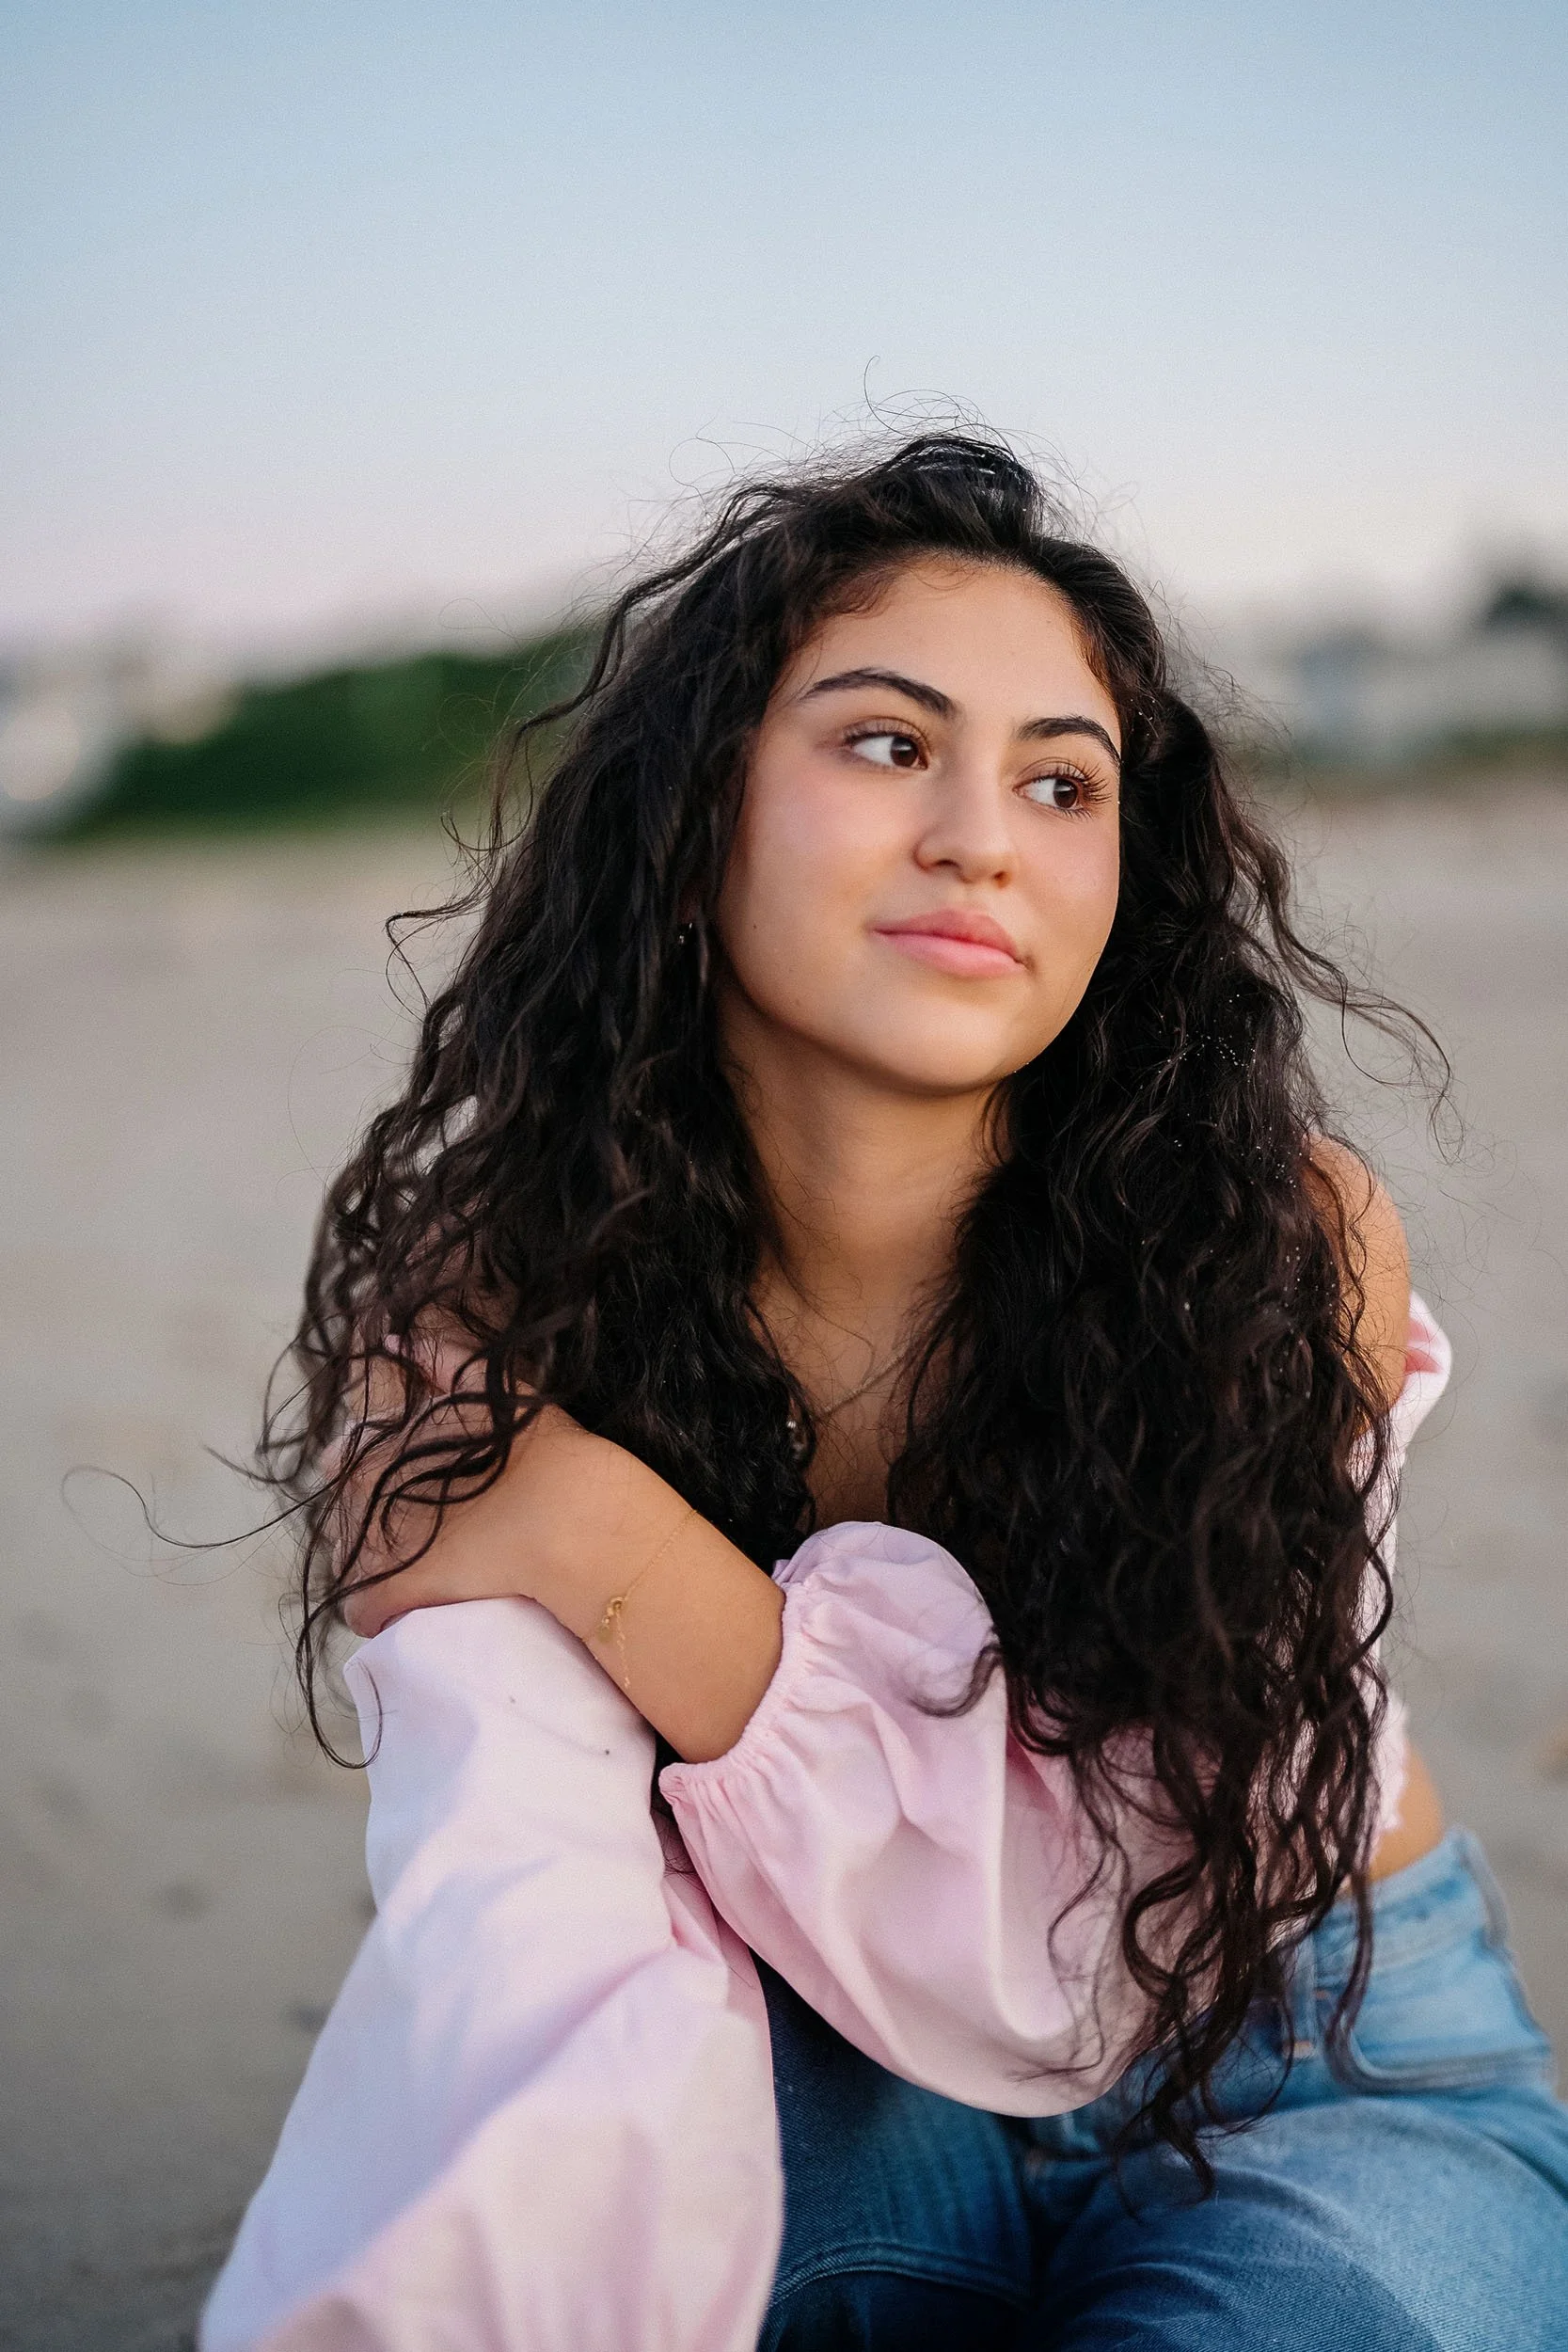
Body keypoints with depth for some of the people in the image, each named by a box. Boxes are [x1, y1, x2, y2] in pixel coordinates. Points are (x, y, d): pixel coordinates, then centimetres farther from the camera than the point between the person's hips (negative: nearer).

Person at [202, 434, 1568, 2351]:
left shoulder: (1285, 1242, -21)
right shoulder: (497, 1284, -16)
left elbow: (1059, 1959, -21)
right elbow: (537, 1931, -28)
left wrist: (608, 1541, -30)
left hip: (1321, 2082, 0)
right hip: (833, 2094, 1)